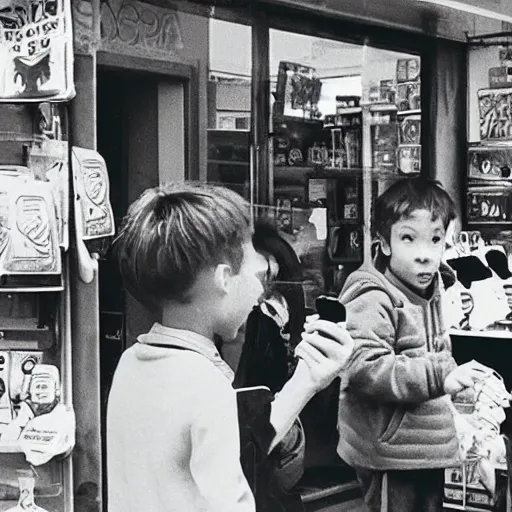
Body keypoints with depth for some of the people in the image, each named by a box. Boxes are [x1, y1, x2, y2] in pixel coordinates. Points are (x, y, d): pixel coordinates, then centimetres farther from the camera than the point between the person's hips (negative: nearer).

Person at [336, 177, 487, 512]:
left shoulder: (429, 292, 11)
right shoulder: (373, 300, -20)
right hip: (391, 454, -9)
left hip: (427, 450, 9)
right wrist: (438, 376, -32)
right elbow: (364, 368, -31)